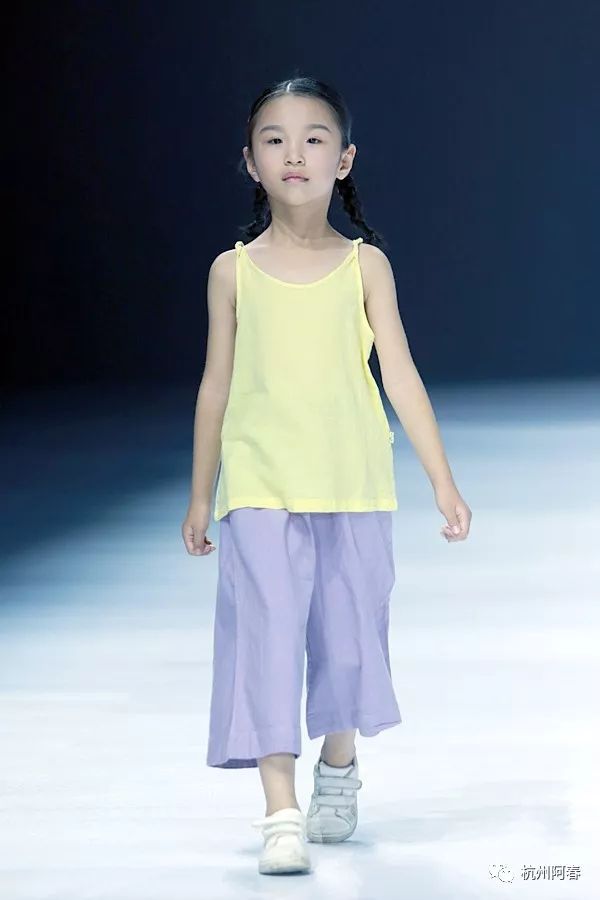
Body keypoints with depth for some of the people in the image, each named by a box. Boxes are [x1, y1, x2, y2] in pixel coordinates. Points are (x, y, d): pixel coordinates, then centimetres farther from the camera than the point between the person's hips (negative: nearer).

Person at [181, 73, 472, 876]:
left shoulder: (364, 265, 1)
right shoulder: (234, 271, 3)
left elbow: (401, 374, -2)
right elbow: (217, 386, 9)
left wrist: (443, 480, -7)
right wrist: (200, 495, 12)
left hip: (353, 489, 1)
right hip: (261, 491, -1)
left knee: (346, 635, 10)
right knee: (267, 637, -10)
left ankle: (338, 769, 36)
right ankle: (281, 816, -11)